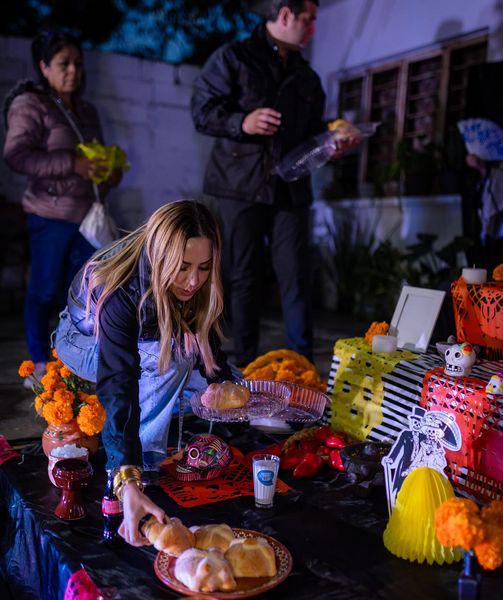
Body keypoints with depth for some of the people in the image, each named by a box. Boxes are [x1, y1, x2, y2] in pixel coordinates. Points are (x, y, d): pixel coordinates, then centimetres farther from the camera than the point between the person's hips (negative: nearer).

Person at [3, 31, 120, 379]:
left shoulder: (88, 111, 17)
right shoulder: (29, 105, -5)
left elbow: (101, 157, 28)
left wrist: (112, 174, 4)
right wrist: (72, 164, -23)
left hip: (88, 214, 7)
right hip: (51, 215, -6)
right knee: (46, 290, 3)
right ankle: (40, 360, 18)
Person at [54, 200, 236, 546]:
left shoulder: (196, 286, -24)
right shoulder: (120, 292, -41)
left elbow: (207, 338, -6)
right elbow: (118, 387, -48)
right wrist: (129, 484, -55)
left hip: (135, 342, 6)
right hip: (85, 341, -6)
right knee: (173, 355, -31)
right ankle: (145, 458, -17)